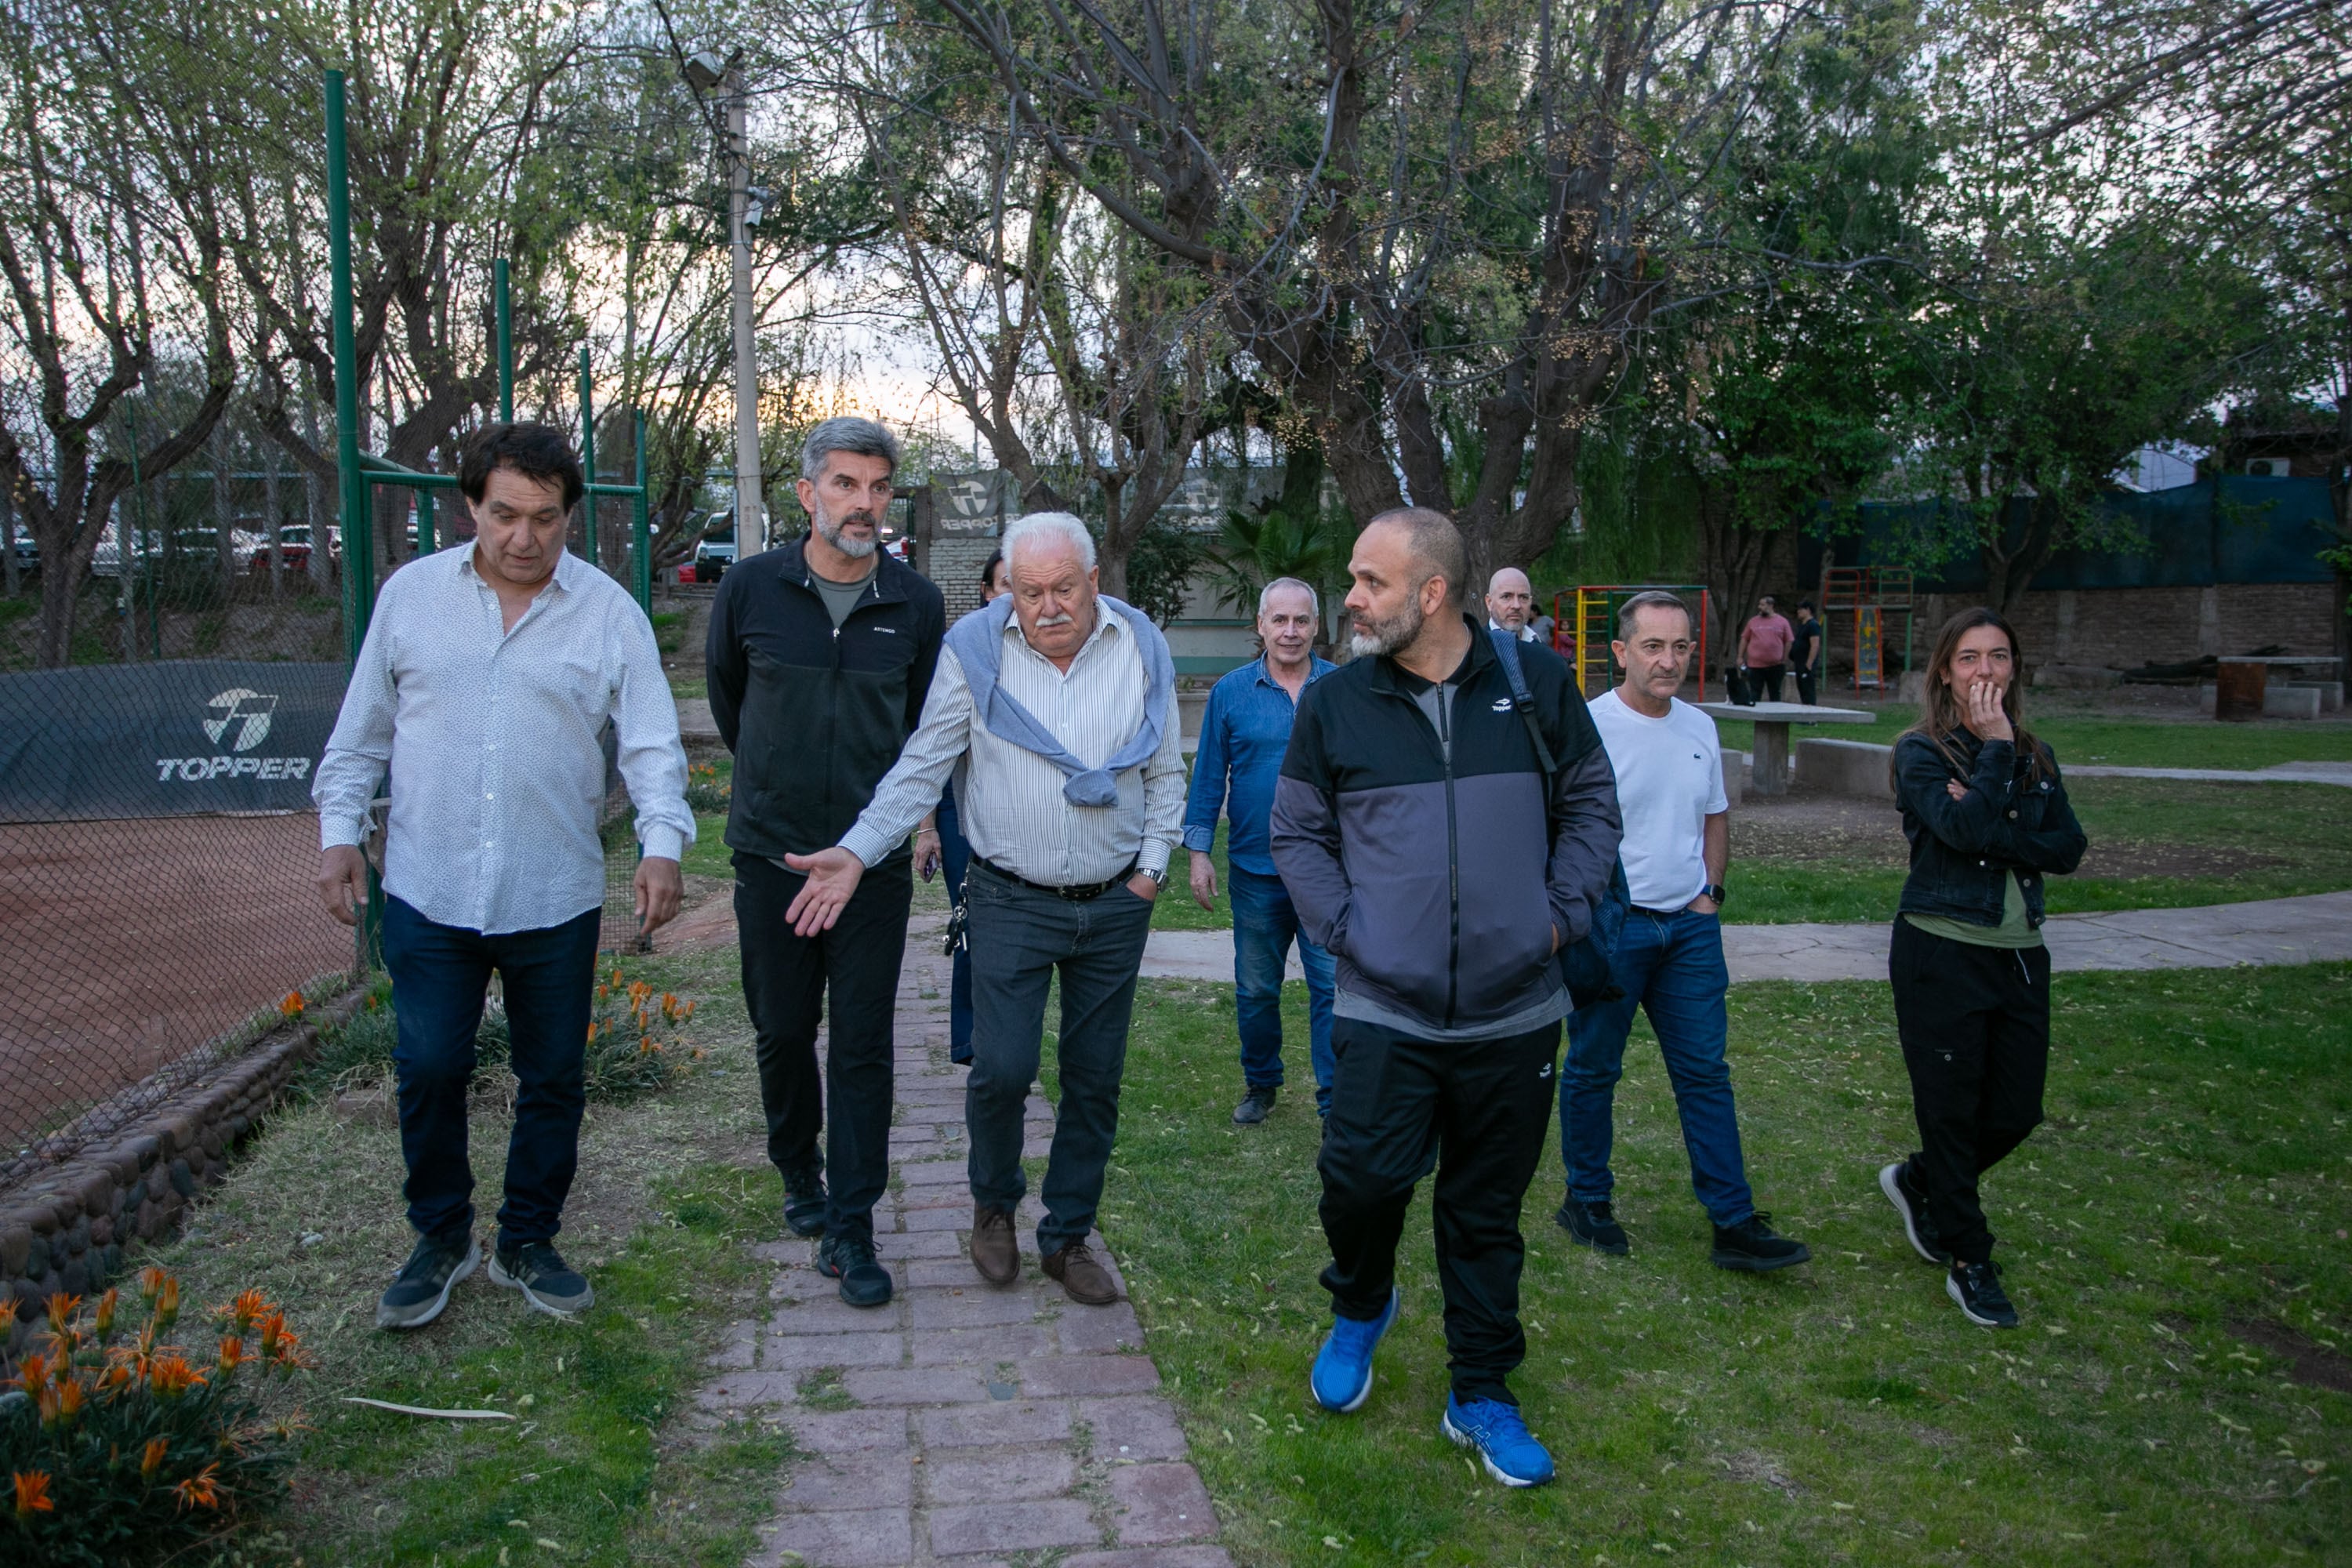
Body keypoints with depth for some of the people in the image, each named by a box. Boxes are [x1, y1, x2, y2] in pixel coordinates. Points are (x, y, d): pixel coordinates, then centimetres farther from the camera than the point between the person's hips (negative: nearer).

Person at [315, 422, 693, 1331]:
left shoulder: (609, 612, -1)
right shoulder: (411, 593, 4)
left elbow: (652, 743, -4)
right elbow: (362, 729, 11)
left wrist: (662, 844, -17)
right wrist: (339, 829, 5)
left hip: (556, 900, 0)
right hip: (428, 891, 1)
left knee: (553, 1082, 10)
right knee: (429, 1072, 5)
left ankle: (526, 1245, 28)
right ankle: (440, 1240, 28)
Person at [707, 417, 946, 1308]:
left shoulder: (916, 604, -1)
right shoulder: (750, 589, -3)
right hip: (772, 856, 1)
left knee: (863, 1047, 0)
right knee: (782, 1033, 13)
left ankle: (849, 1229, 9)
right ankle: (799, 1174, 37)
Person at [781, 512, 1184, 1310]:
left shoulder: (1141, 648, -1)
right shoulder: (975, 648, -7)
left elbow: (1165, 775, 9)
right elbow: (923, 766, -4)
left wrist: (1152, 865, 1)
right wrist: (857, 851, -14)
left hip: (1114, 906, 2)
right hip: (1011, 901, -2)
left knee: (1095, 1079, 9)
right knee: (1001, 1068, -7)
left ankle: (1068, 1234, 27)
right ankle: (994, 1203, 24)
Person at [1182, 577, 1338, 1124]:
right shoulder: (1230, 692, 2)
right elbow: (1208, 777, 5)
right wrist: (1198, 853, 1)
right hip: (1256, 869, 1)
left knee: (1333, 986, -2)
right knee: (1255, 989, 14)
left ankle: (1337, 1102, 8)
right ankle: (1260, 1083, 33)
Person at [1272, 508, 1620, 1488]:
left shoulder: (1534, 680, 0)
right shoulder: (1335, 702, -1)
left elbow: (1590, 802, 9)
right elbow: (1297, 832, 7)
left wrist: (1563, 912, -1)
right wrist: (1344, 928, -5)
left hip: (1515, 1012, 1)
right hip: (1384, 1010, 0)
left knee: (1487, 1210, 11)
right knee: (1363, 1176, -10)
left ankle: (1482, 1393, 30)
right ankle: (1360, 1307, 25)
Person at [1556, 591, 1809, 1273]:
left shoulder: (1700, 728, 7)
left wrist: (1709, 890, 8)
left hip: (1689, 927, 6)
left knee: (1706, 1073, 7)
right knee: (1593, 1070, 8)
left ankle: (1734, 1223, 12)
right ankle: (1587, 1202, 25)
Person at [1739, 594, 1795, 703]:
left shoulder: (1782, 622, 3)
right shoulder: (1753, 621, 6)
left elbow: (1788, 642, 4)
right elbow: (1744, 639, 9)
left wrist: (1784, 659, 0)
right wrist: (1740, 657, 4)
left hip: (1775, 665, 0)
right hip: (1755, 665, 0)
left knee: (1775, 694, 10)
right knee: (1755, 694, 1)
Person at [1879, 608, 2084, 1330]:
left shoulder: (2035, 757, 10)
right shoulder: (1922, 752, -7)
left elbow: (2067, 849, -2)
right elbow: (1964, 829, -23)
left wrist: (1991, 832, -16)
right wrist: (1994, 747, -16)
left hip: (2020, 955, 6)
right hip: (1943, 954, -5)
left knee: (2017, 1112, 10)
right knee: (1953, 1110, 3)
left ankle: (1916, 1181, 37)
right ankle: (1968, 1262, 19)